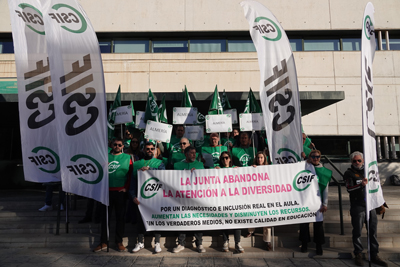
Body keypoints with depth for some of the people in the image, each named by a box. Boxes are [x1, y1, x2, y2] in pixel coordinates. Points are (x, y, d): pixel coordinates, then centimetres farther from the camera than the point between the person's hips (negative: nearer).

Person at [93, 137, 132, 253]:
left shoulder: (127, 158, 6)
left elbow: (131, 174, 3)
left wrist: (126, 187, -6)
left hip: (120, 191, -1)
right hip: (107, 191, 1)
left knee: (120, 217, 6)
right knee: (105, 216, 6)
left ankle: (119, 242, 17)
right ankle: (103, 242, 16)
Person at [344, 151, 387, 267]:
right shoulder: (349, 173, -2)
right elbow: (349, 189, -15)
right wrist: (361, 185, -31)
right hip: (357, 206, -5)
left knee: (373, 231, 8)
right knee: (357, 232, 1)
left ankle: (374, 255, 18)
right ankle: (358, 255, 13)